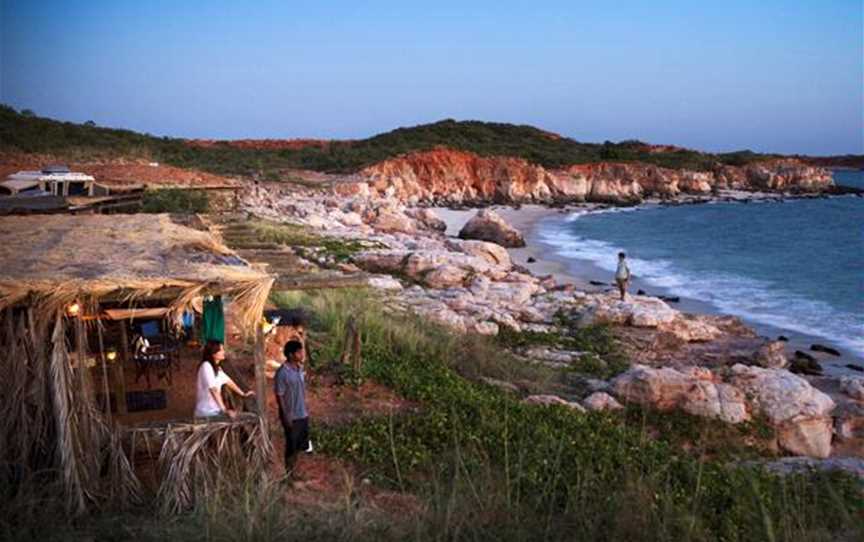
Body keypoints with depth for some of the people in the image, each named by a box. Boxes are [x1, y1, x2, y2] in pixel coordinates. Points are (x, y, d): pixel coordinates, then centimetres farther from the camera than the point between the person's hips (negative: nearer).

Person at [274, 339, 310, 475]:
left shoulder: (299, 368, 0)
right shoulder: (282, 373, -24)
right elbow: (279, 396, -19)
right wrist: (286, 416, -17)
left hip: (303, 413, 7)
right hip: (291, 415, -7)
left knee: (303, 437, 21)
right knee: (292, 442, 7)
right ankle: (290, 470, 24)